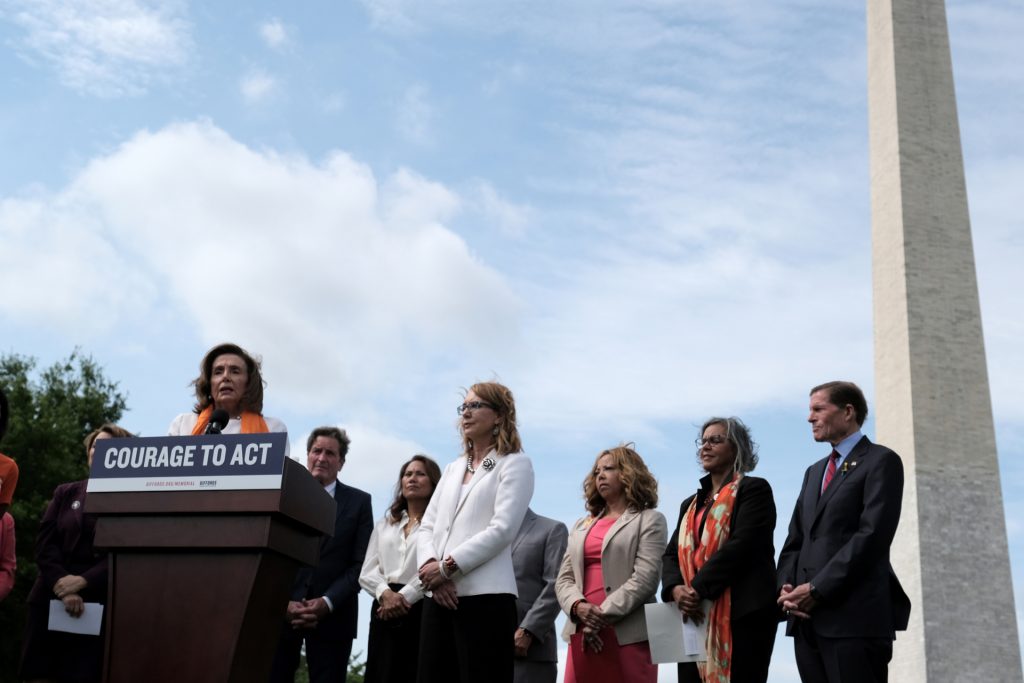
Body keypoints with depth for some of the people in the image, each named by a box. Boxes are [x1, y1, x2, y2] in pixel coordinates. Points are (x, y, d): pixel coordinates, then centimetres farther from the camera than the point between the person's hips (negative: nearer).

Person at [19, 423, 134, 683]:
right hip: (51, 600, 3)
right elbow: (45, 543, 4)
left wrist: (82, 582, -17)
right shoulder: (66, 493, 15)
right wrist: (62, 587, -11)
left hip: (99, 605, -3)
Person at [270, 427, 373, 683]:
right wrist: (283, 603, -9)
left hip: (332, 615, -1)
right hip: (280, 611, 1)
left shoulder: (359, 502, 7)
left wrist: (327, 602, -11)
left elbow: (361, 563, 0)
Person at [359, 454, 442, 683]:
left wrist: (405, 596, -16)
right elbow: (367, 572, 12)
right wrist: (385, 593, -8)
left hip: (422, 609, -4)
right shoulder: (384, 524, 22)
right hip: (385, 610, 5)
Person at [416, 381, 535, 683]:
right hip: (440, 597, 6)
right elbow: (427, 527, 14)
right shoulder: (452, 468, 23)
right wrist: (430, 566, -7)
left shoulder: (515, 463, 3)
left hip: (485, 597, -6)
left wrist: (448, 567, -13)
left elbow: (502, 529, -10)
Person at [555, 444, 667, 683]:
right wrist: (578, 606, -8)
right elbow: (564, 579, 14)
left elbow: (645, 578, -6)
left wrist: (602, 616, -13)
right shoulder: (581, 527, 24)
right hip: (583, 632, 5)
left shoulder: (649, 520, 7)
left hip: (628, 633, -4)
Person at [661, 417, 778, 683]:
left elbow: (742, 544, -13)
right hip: (694, 617, 6)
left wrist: (698, 589, -17)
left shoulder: (754, 489, 2)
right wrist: (676, 589, -10)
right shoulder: (691, 504, 23)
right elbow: (671, 554, 12)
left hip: (742, 614, -6)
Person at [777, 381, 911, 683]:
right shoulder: (815, 471, 24)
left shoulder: (881, 461, 0)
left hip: (854, 616, -7)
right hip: (807, 617, 7)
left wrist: (817, 589, -15)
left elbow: (872, 535, -12)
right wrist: (786, 587, 0)